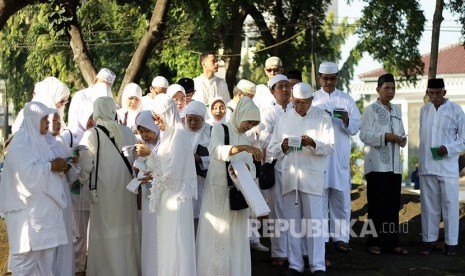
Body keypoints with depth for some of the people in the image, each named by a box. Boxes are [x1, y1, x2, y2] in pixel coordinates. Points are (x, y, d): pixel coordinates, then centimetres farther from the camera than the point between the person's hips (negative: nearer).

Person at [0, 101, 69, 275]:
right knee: (28, 253, -6)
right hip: (29, 208, -9)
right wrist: (52, 166, -14)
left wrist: (59, 166, 3)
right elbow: (28, 172, -24)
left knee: (47, 251, 10)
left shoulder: (37, 139, 16)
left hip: (44, 206, 9)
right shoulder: (21, 142, -12)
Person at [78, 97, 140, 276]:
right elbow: (137, 158, 2)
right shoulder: (127, 132, 0)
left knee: (106, 236, 5)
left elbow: (85, 167, -11)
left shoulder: (91, 135, -9)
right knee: (127, 231, 13)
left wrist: (77, 182, 7)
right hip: (126, 191, 3)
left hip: (104, 192, -3)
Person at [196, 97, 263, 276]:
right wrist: (244, 147, -33)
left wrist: (247, 169, -11)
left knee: (235, 237, 5)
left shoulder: (244, 138, 15)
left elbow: (250, 167, 13)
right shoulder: (219, 129, -2)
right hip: (218, 190, -5)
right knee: (216, 234, -4)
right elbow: (215, 150, -23)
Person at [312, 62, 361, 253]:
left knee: (341, 198, 1)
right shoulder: (312, 99, 9)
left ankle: (340, 238, 7)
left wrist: (347, 121, -15)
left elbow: (355, 128, 7)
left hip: (341, 157, 1)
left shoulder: (346, 100, 12)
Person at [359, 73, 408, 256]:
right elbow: (364, 135, -10)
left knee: (393, 205, 7)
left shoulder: (396, 111, 16)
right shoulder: (371, 110, -2)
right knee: (377, 205, -3)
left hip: (394, 165, 6)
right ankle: (374, 242, 4)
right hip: (377, 164, -6)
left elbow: (401, 133, 21)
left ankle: (391, 242, 13)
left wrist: (402, 139, -2)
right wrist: (385, 136, -20)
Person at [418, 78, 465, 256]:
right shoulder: (424, 110, 9)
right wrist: (421, 161, 11)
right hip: (426, 166, 4)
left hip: (447, 167, -4)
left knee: (450, 206, 2)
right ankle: (429, 240, 17)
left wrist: (449, 148, -17)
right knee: (429, 205, 9)